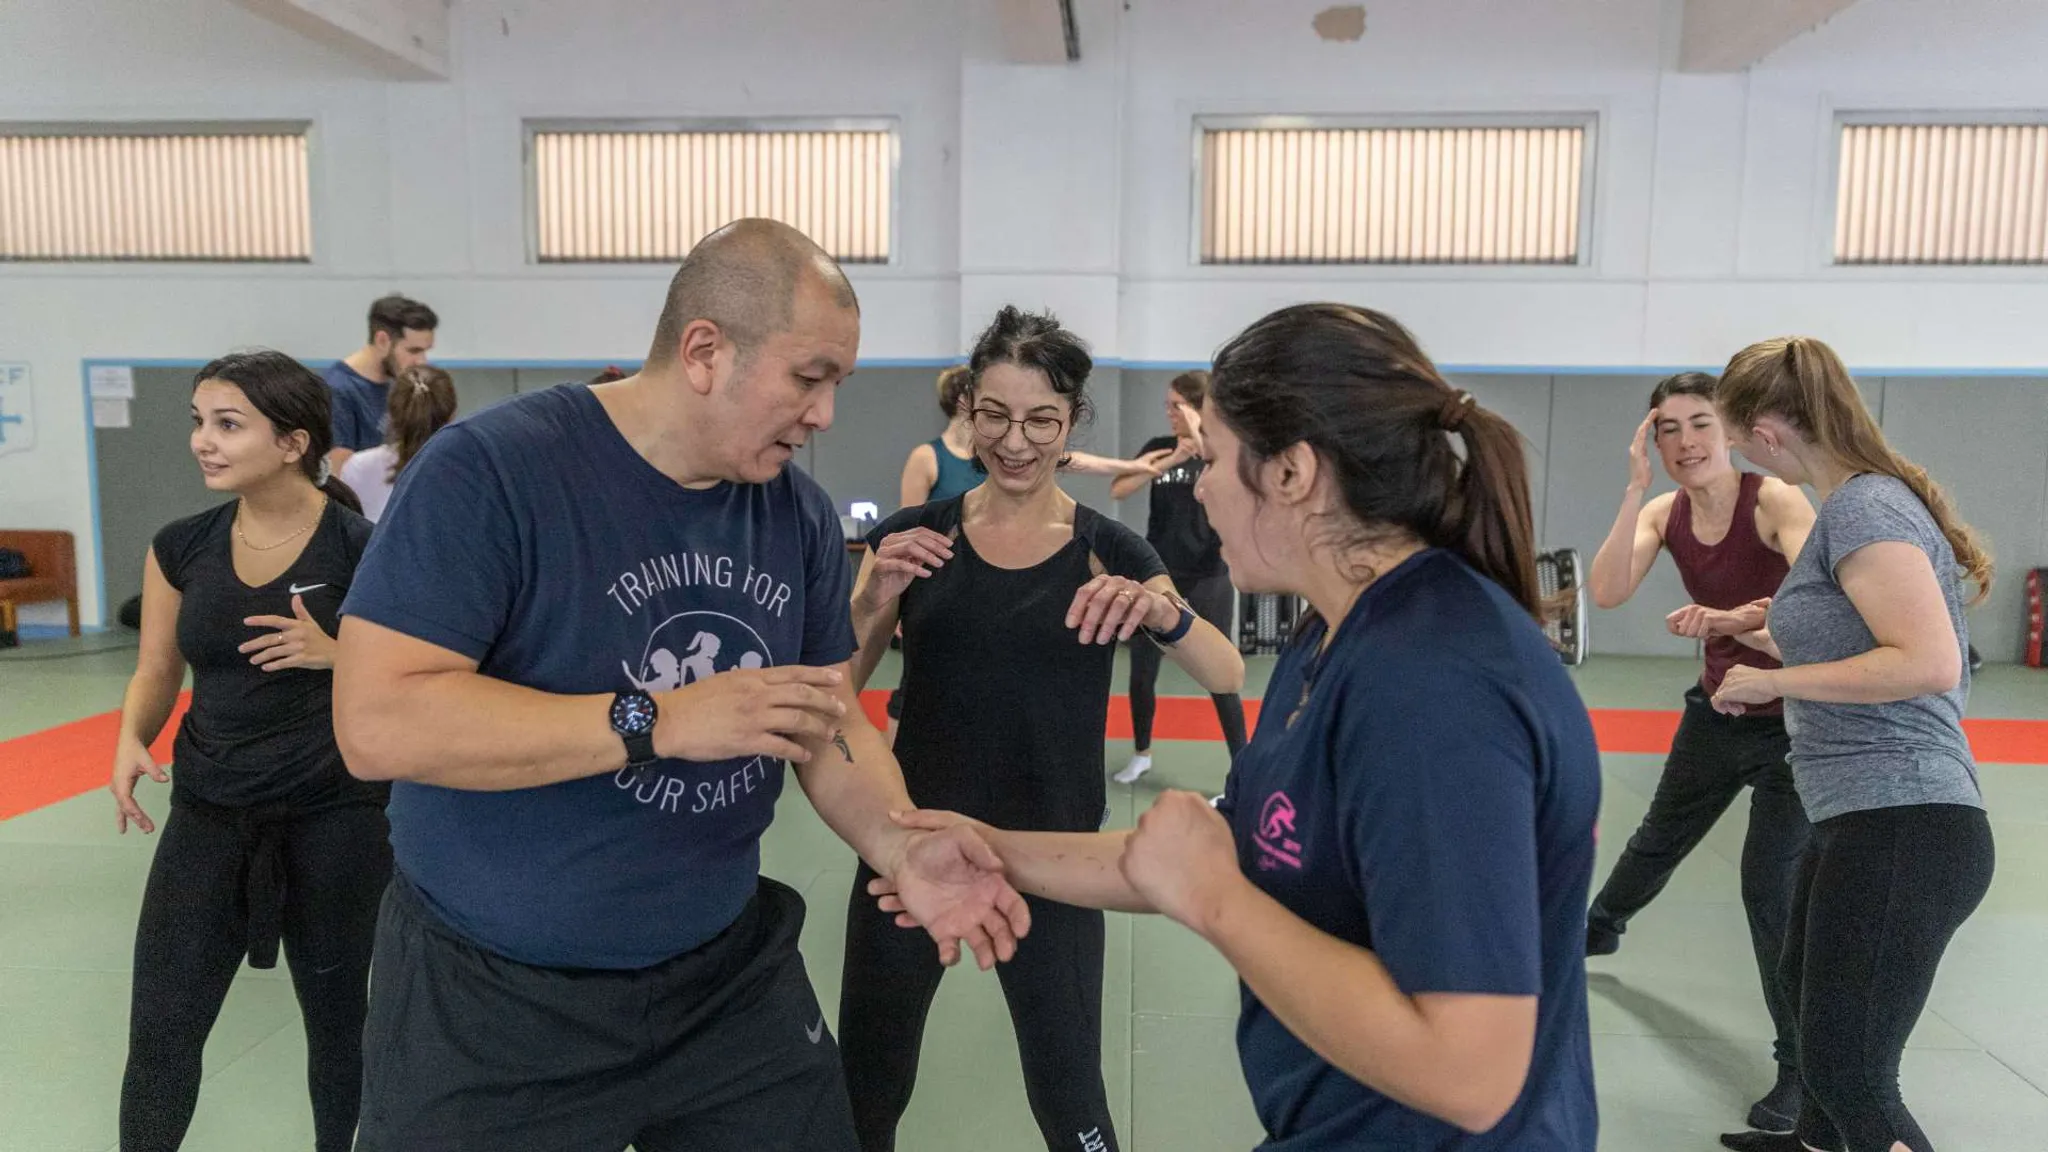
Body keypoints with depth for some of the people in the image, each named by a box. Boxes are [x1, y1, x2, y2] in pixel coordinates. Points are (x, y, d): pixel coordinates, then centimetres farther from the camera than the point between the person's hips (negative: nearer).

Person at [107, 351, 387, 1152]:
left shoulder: (363, 549, -13)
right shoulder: (181, 547, 0)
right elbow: (157, 670, 11)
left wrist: (336, 653, -24)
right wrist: (131, 742, -8)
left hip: (334, 817, -3)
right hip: (207, 814, 4)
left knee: (337, 1021, 14)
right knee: (159, 1032, 8)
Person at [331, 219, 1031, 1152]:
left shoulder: (800, 514, -1)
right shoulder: (489, 470, -18)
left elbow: (832, 724, 4)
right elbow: (376, 721, -24)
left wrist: (899, 845, -16)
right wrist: (658, 720, -29)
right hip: (490, 1003, -4)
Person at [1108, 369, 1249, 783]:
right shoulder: (1159, 447, 2)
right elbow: (1118, 490, -12)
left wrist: (1199, 440, -32)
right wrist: (1171, 459, -22)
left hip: (1208, 580, -4)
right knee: (1141, 674, 11)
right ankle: (1141, 754, 32)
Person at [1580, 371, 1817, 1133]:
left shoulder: (1776, 500, -22)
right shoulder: (1665, 513, -7)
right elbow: (1606, 593, -22)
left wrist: (1727, 617, -51)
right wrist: (1635, 489, -26)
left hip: (1792, 719, -5)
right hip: (1719, 711, 6)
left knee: (1770, 884, -10)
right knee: (1660, 838, 25)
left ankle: (1802, 1067, 6)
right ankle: (1599, 927, 53)